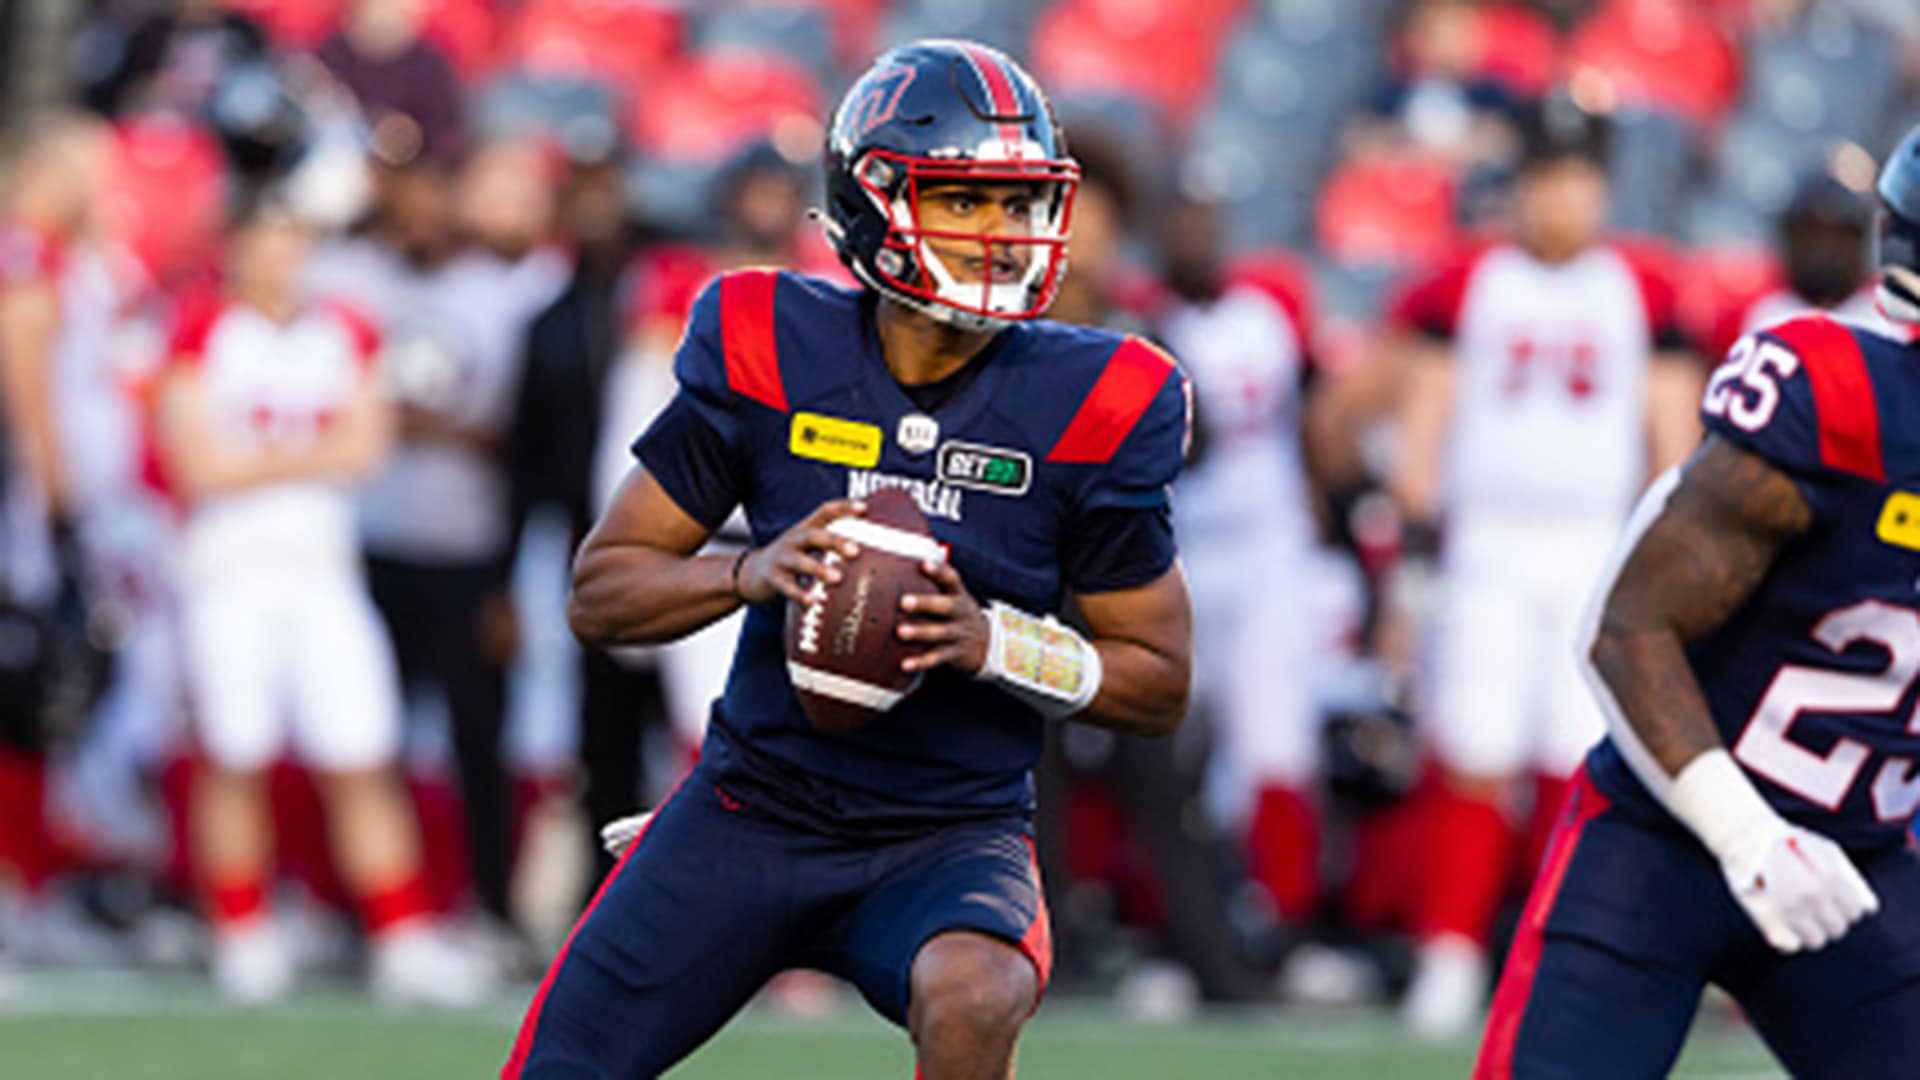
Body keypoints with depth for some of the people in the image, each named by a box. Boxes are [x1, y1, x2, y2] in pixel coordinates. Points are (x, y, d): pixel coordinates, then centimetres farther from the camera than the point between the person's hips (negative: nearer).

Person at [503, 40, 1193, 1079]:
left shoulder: (1086, 404, -7)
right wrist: (751, 574, -21)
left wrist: (989, 642, -19)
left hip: (953, 832, -2)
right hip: (755, 804, 2)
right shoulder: (772, 355, -6)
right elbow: (600, 592, -1)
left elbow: (1159, 682, -1)